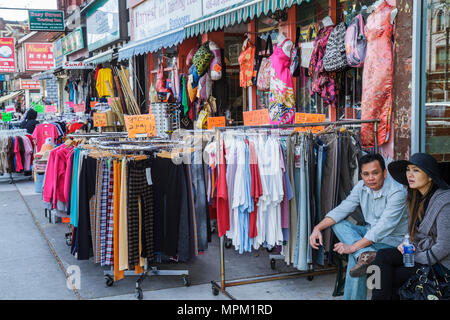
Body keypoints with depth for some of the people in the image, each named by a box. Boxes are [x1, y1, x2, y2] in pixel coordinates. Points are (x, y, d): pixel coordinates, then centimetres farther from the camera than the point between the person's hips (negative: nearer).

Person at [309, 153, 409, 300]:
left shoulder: (397, 192, -23)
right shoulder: (361, 186, -1)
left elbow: (384, 227, -31)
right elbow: (342, 209, -2)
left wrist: (353, 247, -35)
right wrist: (318, 228, -18)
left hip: (393, 240, -7)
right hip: (370, 233, 8)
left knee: (355, 255, -31)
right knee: (338, 223, -14)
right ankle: (365, 254, -33)